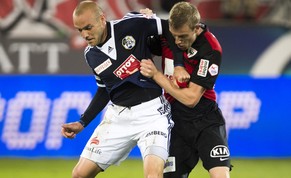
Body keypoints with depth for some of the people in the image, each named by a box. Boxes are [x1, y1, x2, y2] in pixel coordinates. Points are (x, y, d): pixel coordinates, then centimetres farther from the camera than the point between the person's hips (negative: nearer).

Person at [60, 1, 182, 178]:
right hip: (117, 115, 5)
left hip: (151, 112, -5)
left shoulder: (132, 25, -13)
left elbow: (171, 29, -4)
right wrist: (82, 123, 13)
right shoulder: (91, 55, 3)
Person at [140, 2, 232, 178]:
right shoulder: (166, 33, -3)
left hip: (206, 121, -5)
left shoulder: (211, 50, -18)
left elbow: (190, 98, -19)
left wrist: (156, 74, -15)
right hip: (175, 121, 5)